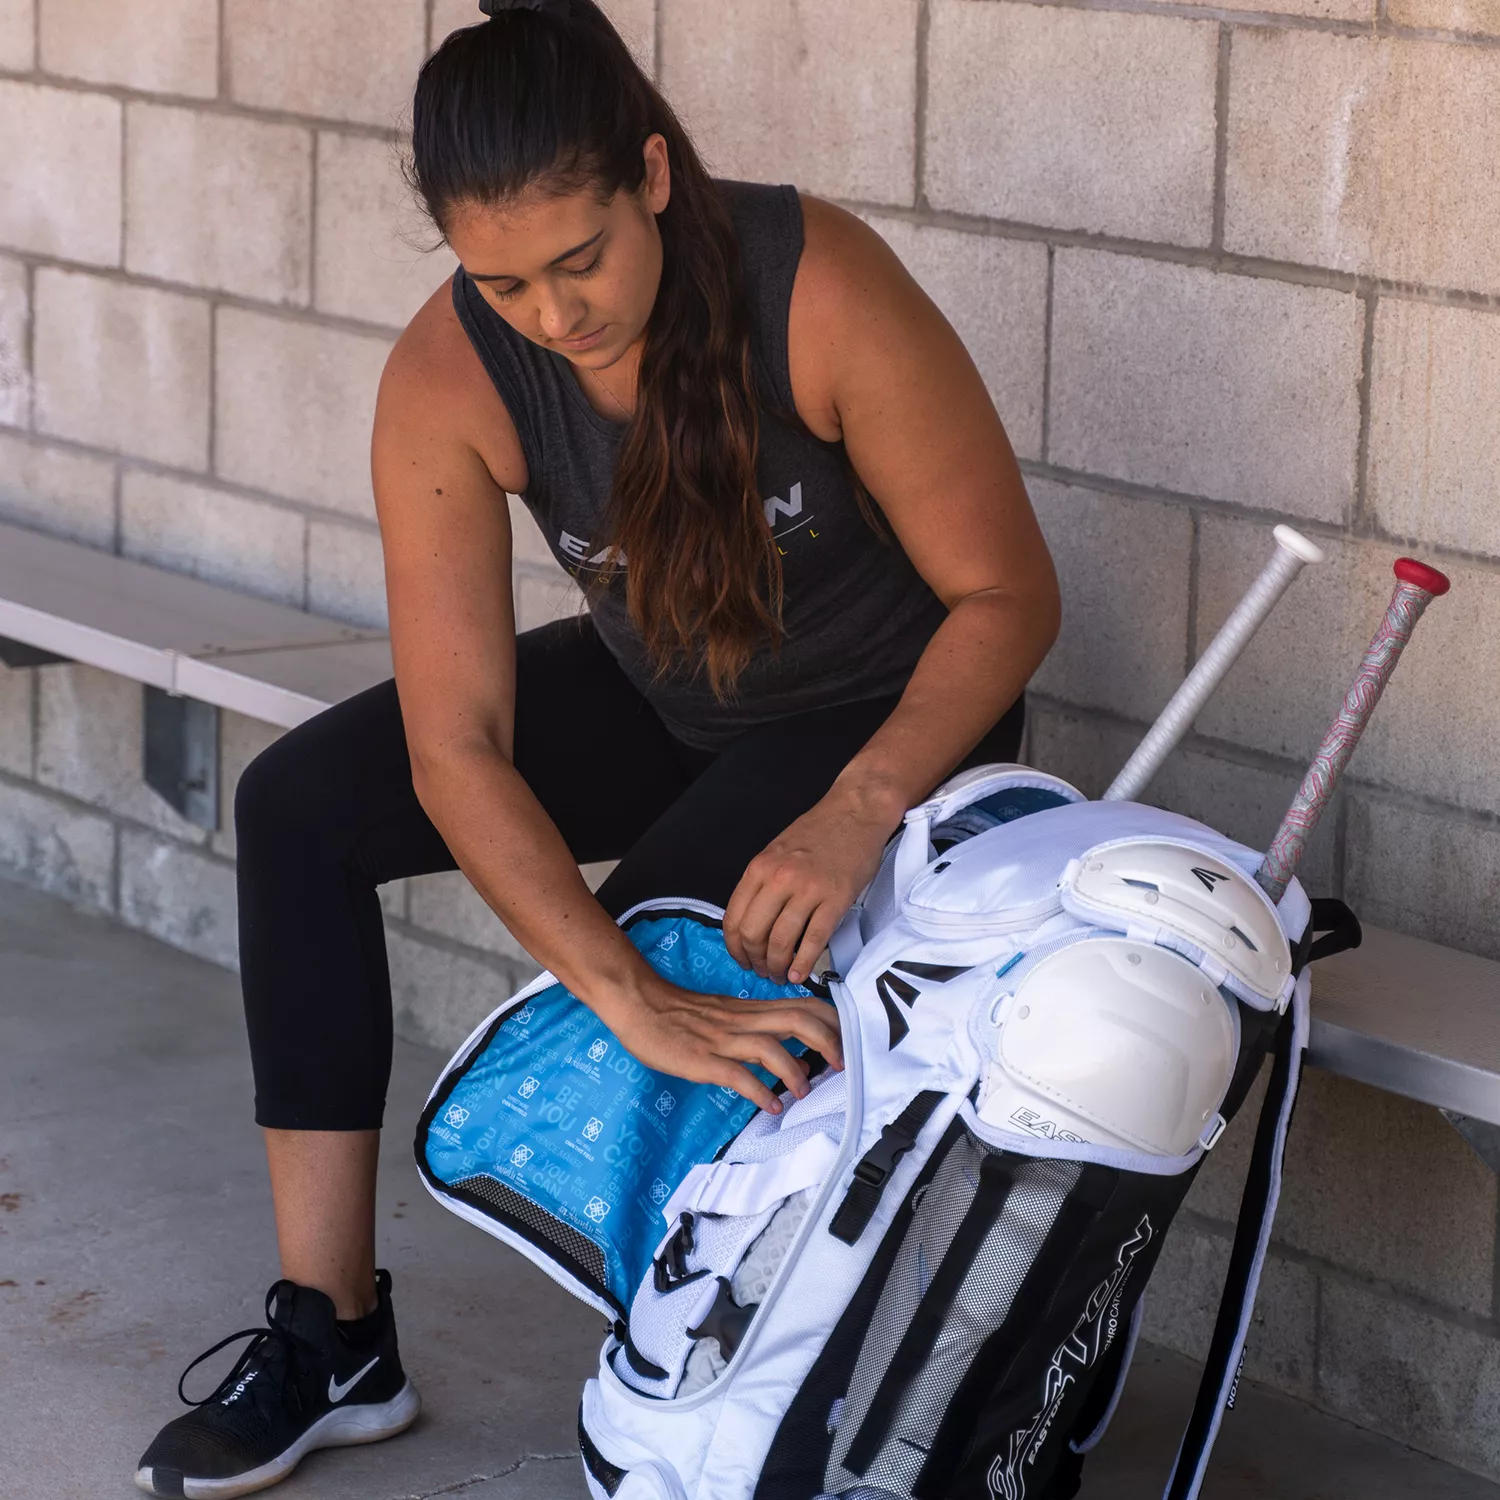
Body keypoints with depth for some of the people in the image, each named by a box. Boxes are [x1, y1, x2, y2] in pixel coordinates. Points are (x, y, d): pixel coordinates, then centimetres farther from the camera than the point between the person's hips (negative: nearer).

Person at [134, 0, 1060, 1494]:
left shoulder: (824, 292, -32)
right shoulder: (446, 384, -24)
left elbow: (1008, 595, -23)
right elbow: (455, 746, -28)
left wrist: (854, 814, -39)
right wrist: (635, 1005, -40)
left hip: (889, 715, -4)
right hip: (661, 695, 4)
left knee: (653, 939, -28)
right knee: (300, 802, -11)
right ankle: (329, 1338, -8)